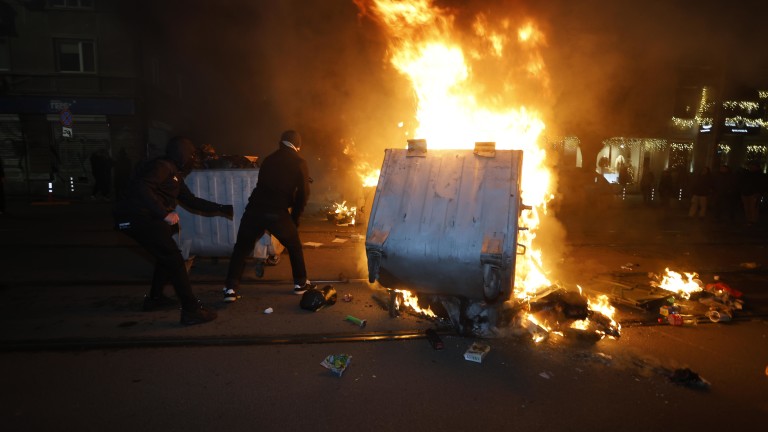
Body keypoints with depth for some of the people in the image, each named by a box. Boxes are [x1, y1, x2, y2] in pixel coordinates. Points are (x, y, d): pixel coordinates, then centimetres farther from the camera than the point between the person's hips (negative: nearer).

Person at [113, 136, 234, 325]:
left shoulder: (174, 174, 19)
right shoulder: (162, 166, -11)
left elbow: (192, 201, 23)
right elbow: (141, 187, -28)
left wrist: (222, 208, 22)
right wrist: (165, 213, -30)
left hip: (144, 218, 10)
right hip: (138, 218, -10)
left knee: (166, 256, 23)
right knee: (174, 260, -10)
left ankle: (155, 298, 37)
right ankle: (191, 311, -8)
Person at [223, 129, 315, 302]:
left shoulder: (269, 159, 19)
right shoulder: (299, 163, 6)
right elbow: (303, 194, 2)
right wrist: (294, 218, 14)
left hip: (255, 209, 3)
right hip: (277, 213, -3)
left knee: (241, 248, 15)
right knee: (294, 246, 20)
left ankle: (231, 289, 7)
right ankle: (300, 283, 26)